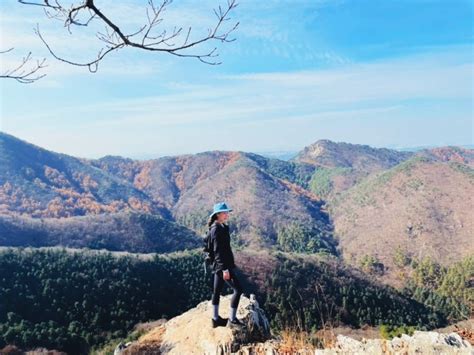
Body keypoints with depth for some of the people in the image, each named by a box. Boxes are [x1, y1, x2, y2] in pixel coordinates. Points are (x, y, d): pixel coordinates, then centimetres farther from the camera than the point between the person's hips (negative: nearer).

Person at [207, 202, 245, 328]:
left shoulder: (221, 227, 12)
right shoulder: (216, 229, -17)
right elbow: (218, 250, -22)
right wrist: (225, 268, -23)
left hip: (219, 265, 10)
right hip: (222, 265, -10)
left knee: (217, 290, 14)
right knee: (237, 289, -6)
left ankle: (216, 319, 24)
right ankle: (232, 319, 1)